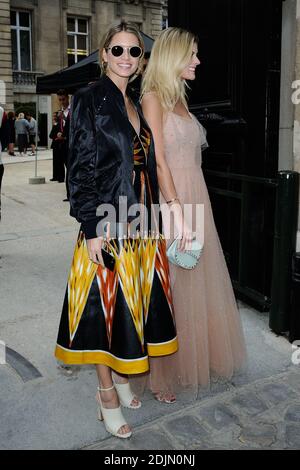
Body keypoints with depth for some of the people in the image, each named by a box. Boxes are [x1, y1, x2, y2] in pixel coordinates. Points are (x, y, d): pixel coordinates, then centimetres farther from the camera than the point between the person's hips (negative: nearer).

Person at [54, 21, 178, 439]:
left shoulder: (137, 104, 14)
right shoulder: (89, 100, -6)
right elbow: (80, 168, -11)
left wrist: (155, 219, 14)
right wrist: (91, 229, -16)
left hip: (141, 222, 7)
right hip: (107, 224, -7)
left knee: (133, 301, 14)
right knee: (106, 303, 2)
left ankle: (122, 376, 33)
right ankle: (108, 396, 19)